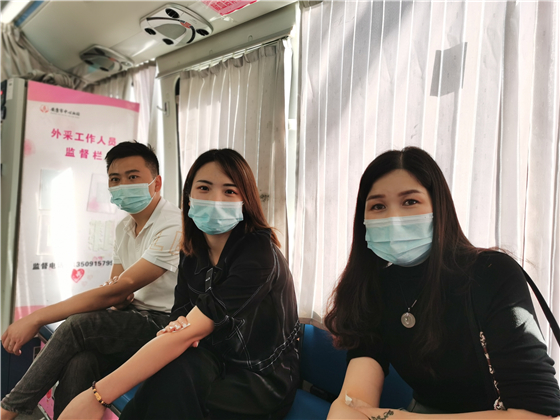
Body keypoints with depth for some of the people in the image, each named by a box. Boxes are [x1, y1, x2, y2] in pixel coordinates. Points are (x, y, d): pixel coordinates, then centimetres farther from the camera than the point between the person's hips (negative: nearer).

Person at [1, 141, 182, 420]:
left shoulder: (175, 226, -18)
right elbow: (116, 291, 14)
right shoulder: (124, 227, 11)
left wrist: (36, 319, -17)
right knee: (77, 362, -24)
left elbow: (114, 292, -21)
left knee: (78, 324, -22)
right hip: (134, 322, 6)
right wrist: (121, 296, -13)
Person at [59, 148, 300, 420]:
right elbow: (181, 322, 0)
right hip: (217, 366, 5)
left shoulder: (260, 254, -24)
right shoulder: (191, 254, 0)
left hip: (264, 379, -4)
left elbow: (189, 332, -31)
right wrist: (177, 329, -27)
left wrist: (98, 396, -31)